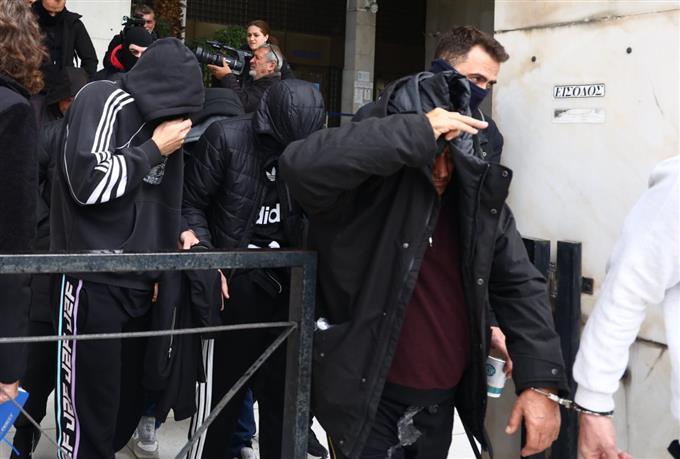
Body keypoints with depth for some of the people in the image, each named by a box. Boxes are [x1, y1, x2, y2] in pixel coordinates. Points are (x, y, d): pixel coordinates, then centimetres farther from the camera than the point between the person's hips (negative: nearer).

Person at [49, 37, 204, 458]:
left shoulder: (158, 121, 14)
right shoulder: (103, 100, -7)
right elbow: (89, 182, -21)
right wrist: (154, 150, -11)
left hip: (138, 285, 7)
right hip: (93, 284, -7)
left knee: (128, 409, 11)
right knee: (89, 422, -4)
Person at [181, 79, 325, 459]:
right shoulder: (226, 138, -9)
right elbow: (192, 204, -4)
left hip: (287, 281, 4)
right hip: (236, 280, -4)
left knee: (283, 390, 13)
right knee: (220, 387, 5)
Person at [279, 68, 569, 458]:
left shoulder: (480, 198, -1)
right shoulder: (362, 189, -17)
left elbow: (520, 286, 1)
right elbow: (302, 163, -37)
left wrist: (540, 382, -9)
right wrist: (420, 132, -35)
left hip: (442, 400, 6)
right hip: (366, 399, -5)